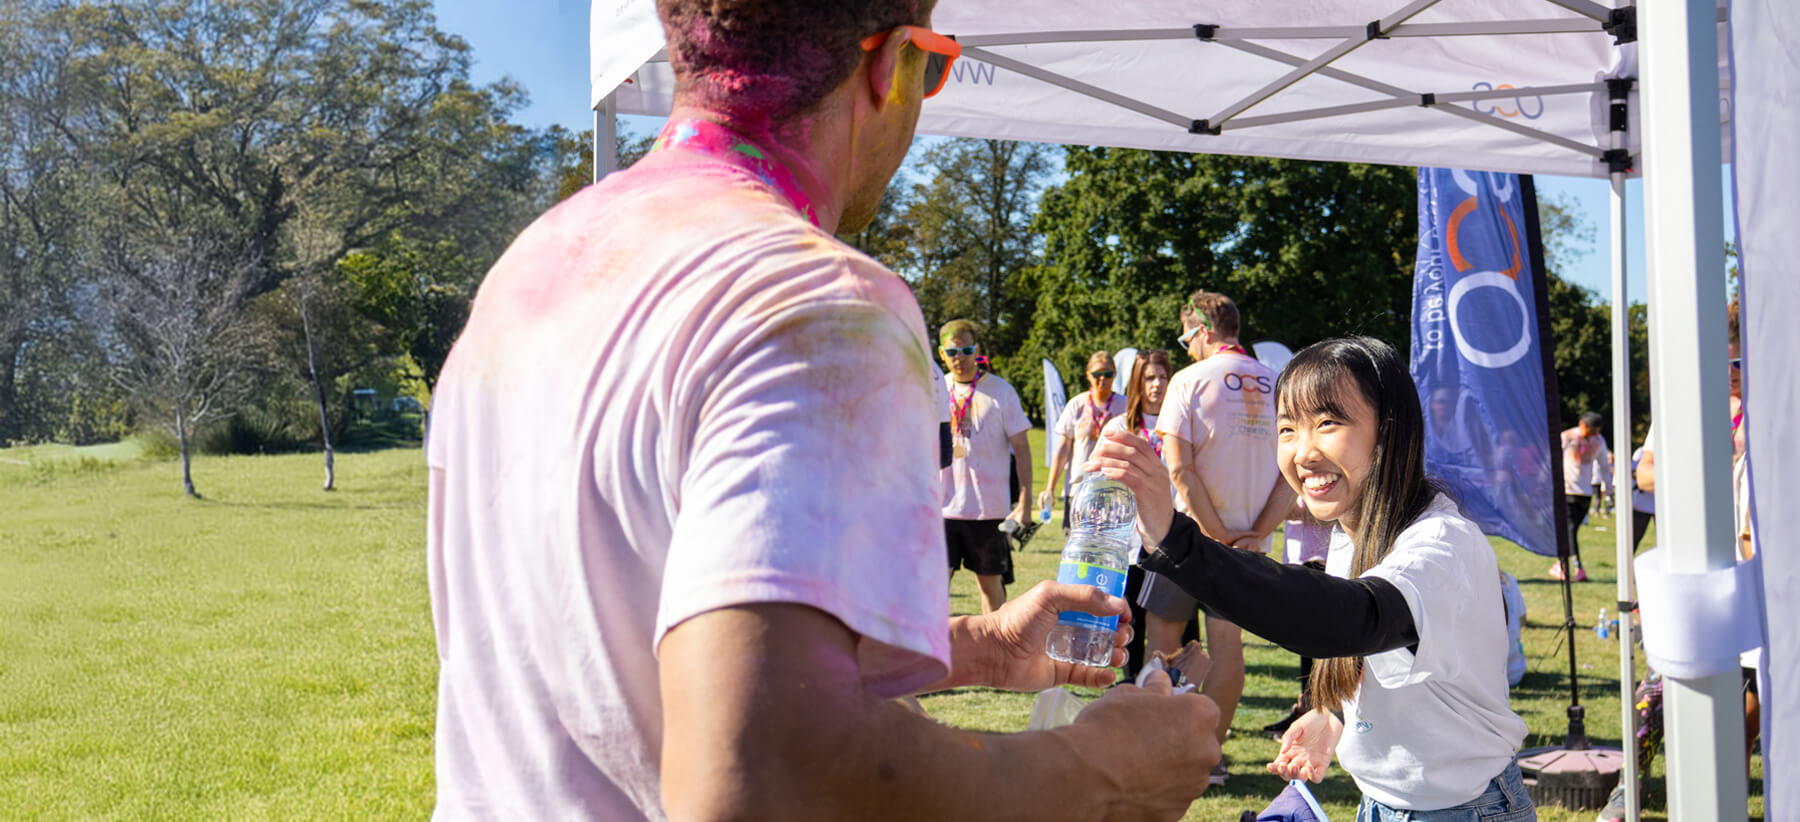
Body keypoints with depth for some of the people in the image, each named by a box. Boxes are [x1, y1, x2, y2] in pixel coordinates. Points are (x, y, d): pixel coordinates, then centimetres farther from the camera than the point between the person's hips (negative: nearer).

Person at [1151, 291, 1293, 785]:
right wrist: (1259, 531, -5)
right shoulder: (1276, 386, 5)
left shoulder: (1190, 380, -8)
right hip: (1249, 537, 4)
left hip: (1191, 531, -4)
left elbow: (1180, 469, -16)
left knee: (1162, 630, 8)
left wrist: (1218, 534, -12)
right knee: (1227, 641, 9)